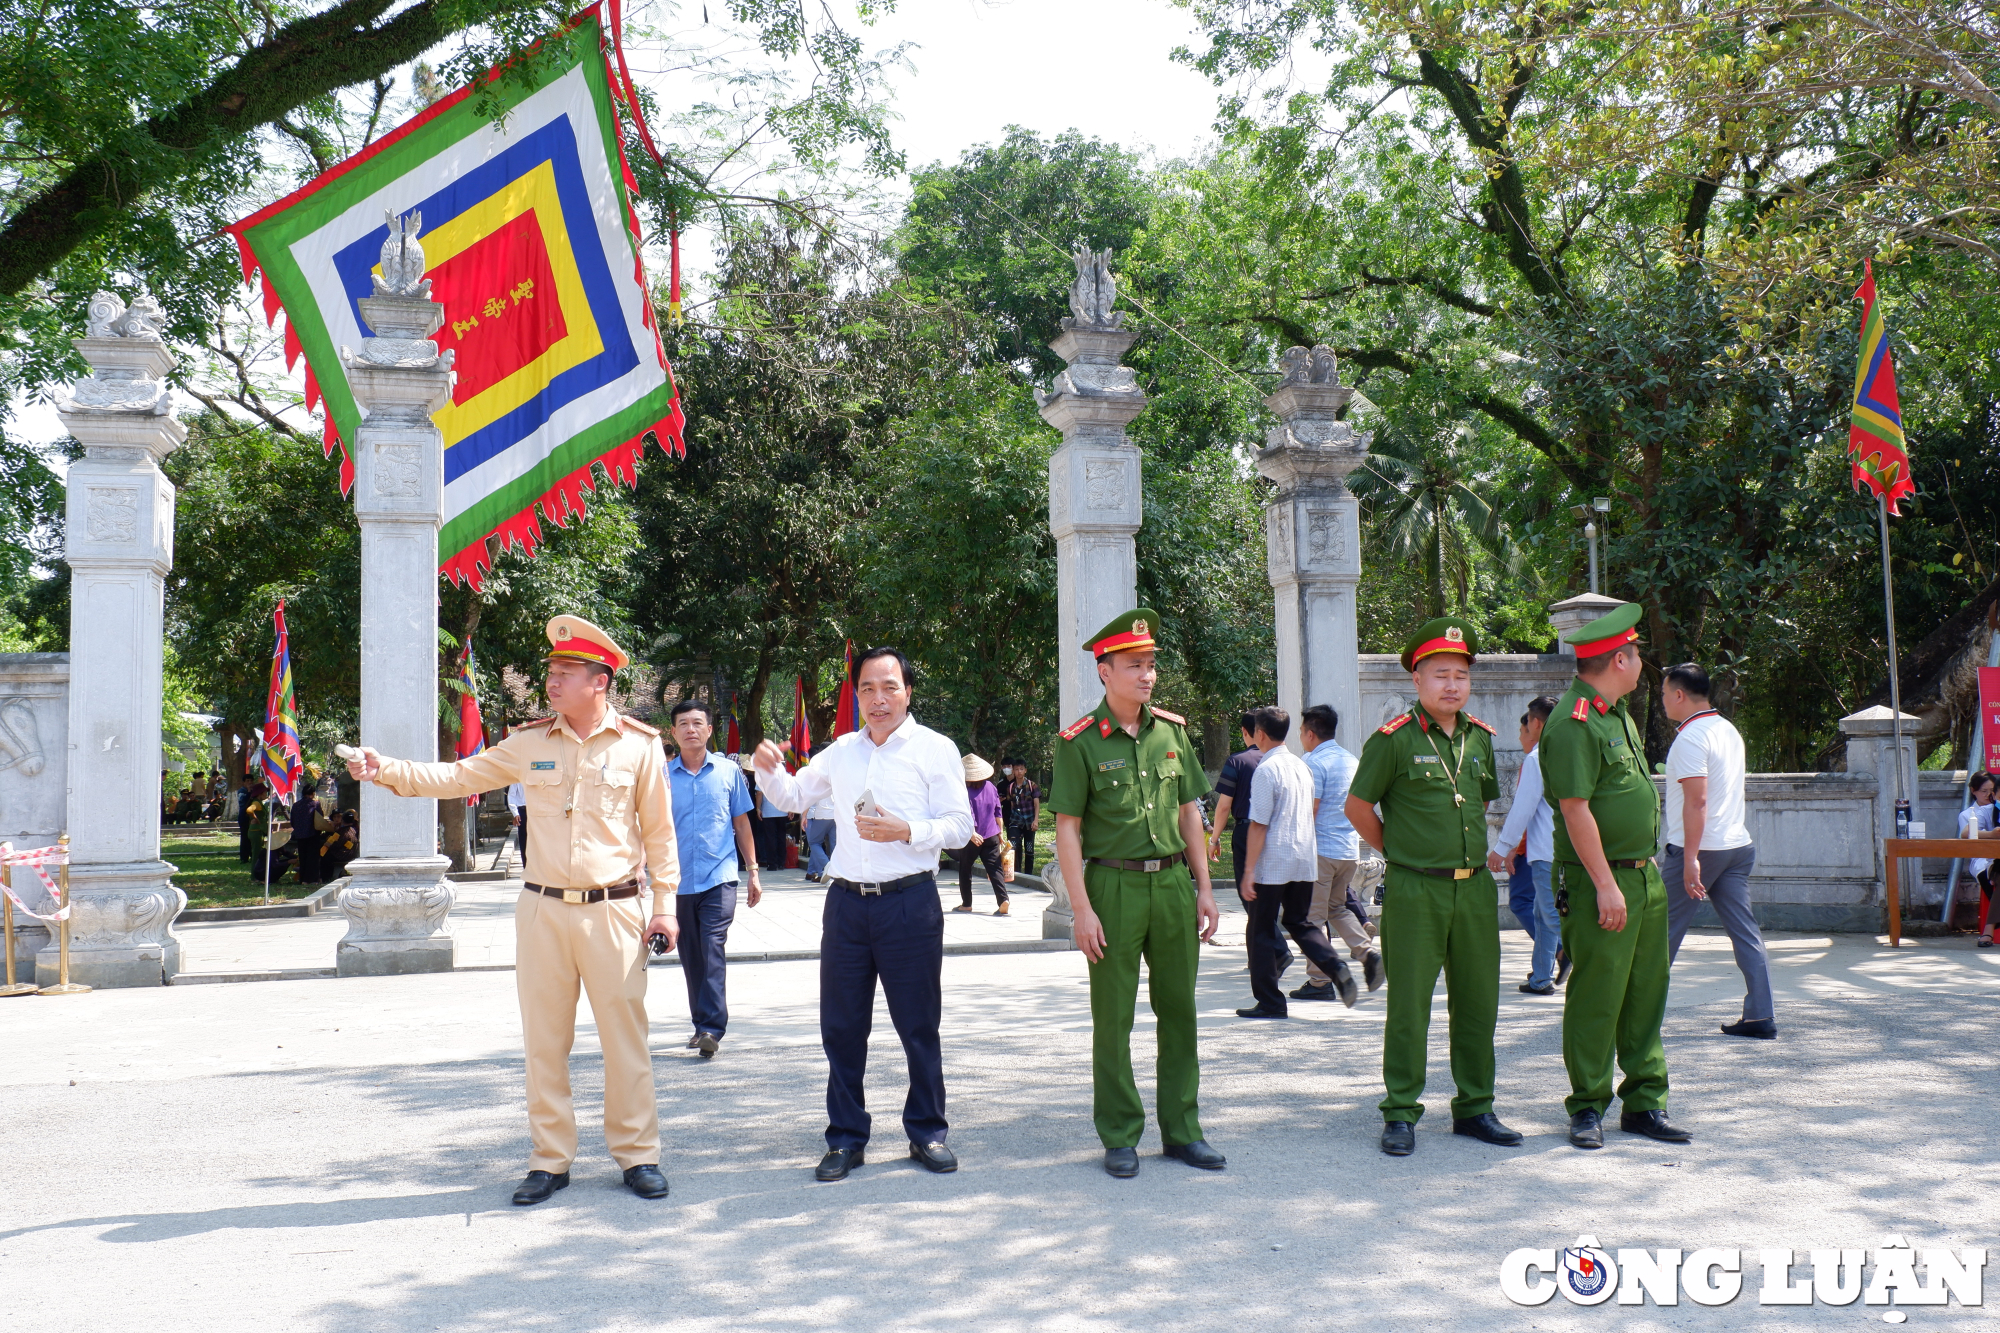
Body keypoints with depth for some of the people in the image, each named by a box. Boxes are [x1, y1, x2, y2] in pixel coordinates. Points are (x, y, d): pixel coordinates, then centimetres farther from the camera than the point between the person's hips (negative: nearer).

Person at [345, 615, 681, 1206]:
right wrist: (384, 770, -3)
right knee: (543, 1041, 7)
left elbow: (658, 830, 4)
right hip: (542, 911, 3)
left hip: (613, 911, -3)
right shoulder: (529, 742, 6)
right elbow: (457, 777, 9)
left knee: (625, 1036, 2)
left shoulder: (639, 744, -1)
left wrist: (665, 904, 2)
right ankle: (550, 1161, 19)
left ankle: (638, 1156, 15)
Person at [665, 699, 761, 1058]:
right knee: (691, 957, 10)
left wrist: (753, 871, 9)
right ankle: (702, 1025, 22)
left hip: (718, 878, -2)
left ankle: (712, 1027, -13)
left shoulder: (728, 772, 3)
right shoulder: (662, 774, 3)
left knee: (713, 951, -13)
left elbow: (742, 824, 10)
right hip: (678, 881, 2)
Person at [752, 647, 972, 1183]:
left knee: (919, 1025, 5)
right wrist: (768, 769, 4)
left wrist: (905, 830, -20)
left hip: (910, 903, -4)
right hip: (846, 901, 4)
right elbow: (792, 797, 24)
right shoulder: (841, 752, 14)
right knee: (841, 1027, 7)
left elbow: (959, 826, -6)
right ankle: (846, 1138, 19)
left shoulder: (935, 750, -1)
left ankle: (927, 1131, 19)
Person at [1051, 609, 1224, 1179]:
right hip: (1114, 885, -4)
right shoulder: (1080, 742, -6)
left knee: (1179, 1009, 9)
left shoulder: (1171, 730, 9)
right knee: (1113, 1017, 3)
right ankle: (1120, 1136, 14)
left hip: (1173, 882, 4)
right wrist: (1081, 908, -12)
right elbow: (1067, 829, -6)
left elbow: (1189, 813, 14)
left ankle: (1181, 1128, 21)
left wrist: (1203, 889, 9)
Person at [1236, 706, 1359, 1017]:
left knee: (1260, 931, 4)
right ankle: (1337, 969, -4)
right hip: (1305, 860, 7)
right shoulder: (1302, 766, 10)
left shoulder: (1267, 769, -13)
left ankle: (1269, 1002, 7)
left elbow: (1259, 825, -17)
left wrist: (1249, 870, -15)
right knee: (1299, 922, 19)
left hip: (1272, 863, -7)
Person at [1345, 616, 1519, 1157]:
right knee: (1408, 1006, 0)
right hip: (1414, 892, -5)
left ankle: (1474, 1107, 22)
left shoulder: (1480, 738, 9)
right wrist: (1402, 853, 5)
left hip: (1475, 887, 6)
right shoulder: (1394, 739, -8)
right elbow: (1358, 807, -1)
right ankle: (1400, 1113, 10)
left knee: (1478, 1002, 10)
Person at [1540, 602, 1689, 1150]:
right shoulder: (1573, 723, -16)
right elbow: (1576, 809, -20)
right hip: (1600, 883, -9)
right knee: (1595, 998, -1)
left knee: (1645, 993, 12)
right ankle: (1587, 1107, 10)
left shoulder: (1618, 712, 15)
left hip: (1645, 876, 9)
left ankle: (1644, 1102, 20)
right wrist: (1606, 886, -21)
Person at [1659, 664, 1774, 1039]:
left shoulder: (1690, 737, -14)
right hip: (1737, 845, 8)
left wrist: (1690, 859, -24)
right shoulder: (1729, 730, 15)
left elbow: (1697, 801, -22)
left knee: (1663, 933, 2)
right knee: (1745, 932, 5)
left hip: (1700, 847, -8)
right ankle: (1761, 1017, 3)